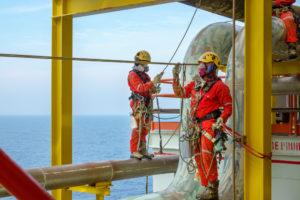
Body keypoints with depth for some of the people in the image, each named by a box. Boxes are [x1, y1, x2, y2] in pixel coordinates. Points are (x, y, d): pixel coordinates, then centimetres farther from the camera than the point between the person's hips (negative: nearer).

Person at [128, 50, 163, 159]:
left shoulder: (145, 75, 20)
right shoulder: (133, 75, -7)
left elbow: (148, 89, 23)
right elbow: (140, 88, -22)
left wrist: (155, 89, 0)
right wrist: (153, 82, -31)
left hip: (147, 104, 9)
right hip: (139, 104, -9)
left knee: (145, 128, 11)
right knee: (138, 128, -11)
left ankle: (142, 150, 18)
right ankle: (134, 151, -9)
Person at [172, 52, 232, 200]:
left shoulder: (219, 86, -7)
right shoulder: (196, 83, 15)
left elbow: (228, 107, -8)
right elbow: (180, 93, 24)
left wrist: (220, 121, -20)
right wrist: (176, 77, 14)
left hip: (210, 124, -8)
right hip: (197, 125, 8)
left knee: (207, 155, -17)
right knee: (199, 156, 10)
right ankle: (207, 188, 18)